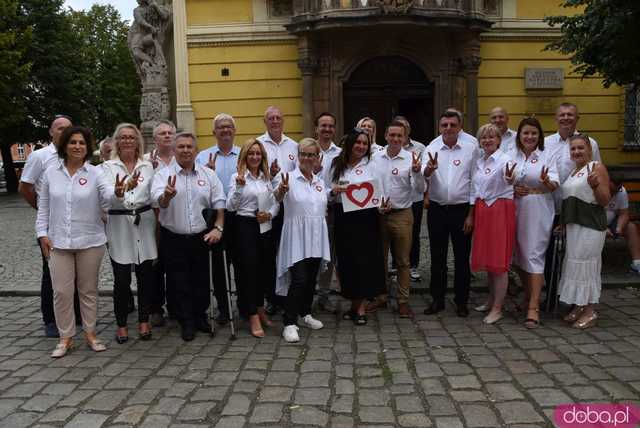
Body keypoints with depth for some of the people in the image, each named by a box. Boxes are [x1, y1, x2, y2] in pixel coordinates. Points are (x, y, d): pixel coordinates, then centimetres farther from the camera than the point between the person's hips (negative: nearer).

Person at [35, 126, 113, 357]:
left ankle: (90, 333, 24)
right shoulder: (51, 173, 3)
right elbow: (43, 207, 8)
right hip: (58, 242, 1)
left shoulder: (95, 173, -3)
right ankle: (65, 337, 17)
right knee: (62, 291, 3)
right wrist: (42, 233, 1)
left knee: (88, 289, 10)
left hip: (90, 241, -1)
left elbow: (108, 197, -21)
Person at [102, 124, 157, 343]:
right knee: (121, 279, -1)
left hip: (144, 224, 2)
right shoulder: (108, 167, 2)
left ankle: (144, 321, 20)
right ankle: (121, 324, 15)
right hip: (120, 226, -2)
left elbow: (154, 196, 6)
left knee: (146, 276, 6)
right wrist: (118, 192, -32)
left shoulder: (147, 166, 9)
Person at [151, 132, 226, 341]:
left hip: (201, 237, 2)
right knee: (180, 283, 6)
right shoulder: (163, 174, -5)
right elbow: (160, 201, -21)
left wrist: (218, 228, -6)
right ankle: (187, 322, 21)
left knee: (202, 280, 12)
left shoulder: (208, 174, 5)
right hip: (173, 239, -2)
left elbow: (219, 203, 5)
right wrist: (167, 195, -44)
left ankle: (201, 316, 31)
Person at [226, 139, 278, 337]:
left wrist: (270, 214, -6)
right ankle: (253, 317, 4)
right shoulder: (237, 177, -3)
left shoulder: (267, 177, 12)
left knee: (265, 268, 10)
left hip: (265, 226, 5)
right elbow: (230, 207, -11)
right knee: (248, 269, -4)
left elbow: (275, 203, 15)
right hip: (245, 226, -5)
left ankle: (260, 308, 29)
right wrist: (239, 187, -24)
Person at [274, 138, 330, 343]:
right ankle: (289, 323, -5)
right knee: (298, 280, -12)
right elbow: (278, 198, -28)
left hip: (317, 237, 6)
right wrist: (281, 190, -47)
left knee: (311, 279, 14)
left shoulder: (320, 182, 12)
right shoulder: (290, 178, -7)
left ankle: (305, 313, 30)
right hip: (296, 237, -6)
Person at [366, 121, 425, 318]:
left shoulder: (411, 159, -5)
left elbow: (420, 189, -10)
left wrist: (416, 172, -26)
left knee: (403, 260, 5)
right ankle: (380, 297, 26)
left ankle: (403, 301, 16)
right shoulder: (375, 158, 2)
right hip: (378, 214, 3)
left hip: (402, 215, -3)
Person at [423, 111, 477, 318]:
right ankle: (437, 299, 22)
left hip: (462, 209, -1)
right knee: (437, 256, 10)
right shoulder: (432, 148, 1)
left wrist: (471, 214, -3)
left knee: (462, 257, 7)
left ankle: (461, 301, 20)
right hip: (437, 210, 1)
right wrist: (429, 169, -36)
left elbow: (474, 182, 1)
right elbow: (424, 178, -12)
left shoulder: (471, 149, -1)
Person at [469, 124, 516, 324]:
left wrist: (509, 179, -54)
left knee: (499, 261, -4)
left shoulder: (504, 160, -9)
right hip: (482, 210, 7)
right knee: (486, 259, 12)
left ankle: (497, 309, 3)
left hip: (501, 209, -7)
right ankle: (491, 300, 26)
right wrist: (471, 215, 14)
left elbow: (509, 180, -31)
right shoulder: (478, 162, 13)